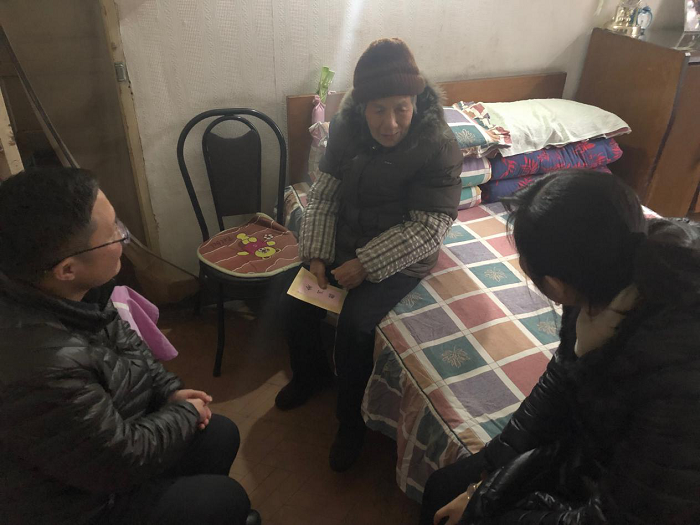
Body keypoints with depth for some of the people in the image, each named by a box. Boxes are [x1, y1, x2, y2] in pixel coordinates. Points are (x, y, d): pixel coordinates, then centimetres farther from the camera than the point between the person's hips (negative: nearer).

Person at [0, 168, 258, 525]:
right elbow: (126, 460, -28)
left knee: (221, 435, 15)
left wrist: (169, 388, -3)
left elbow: (122, 339, 6)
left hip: (106, 429, 8)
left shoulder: (64, 292, -14)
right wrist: (186, 414, -12)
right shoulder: (41, 370, -41)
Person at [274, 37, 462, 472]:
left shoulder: (439, 147, -21)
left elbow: (428, 228, -22)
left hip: (399, 259, -5)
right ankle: (310, 374, 26)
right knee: (293, 302, -5)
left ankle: (351, 423, 4)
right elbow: (324, 195, -1)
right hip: (342, 244, 5)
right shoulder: (347, 129, -6)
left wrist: (366, 264, -24)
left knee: (355, 326, -22)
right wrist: (317, 256, -10)